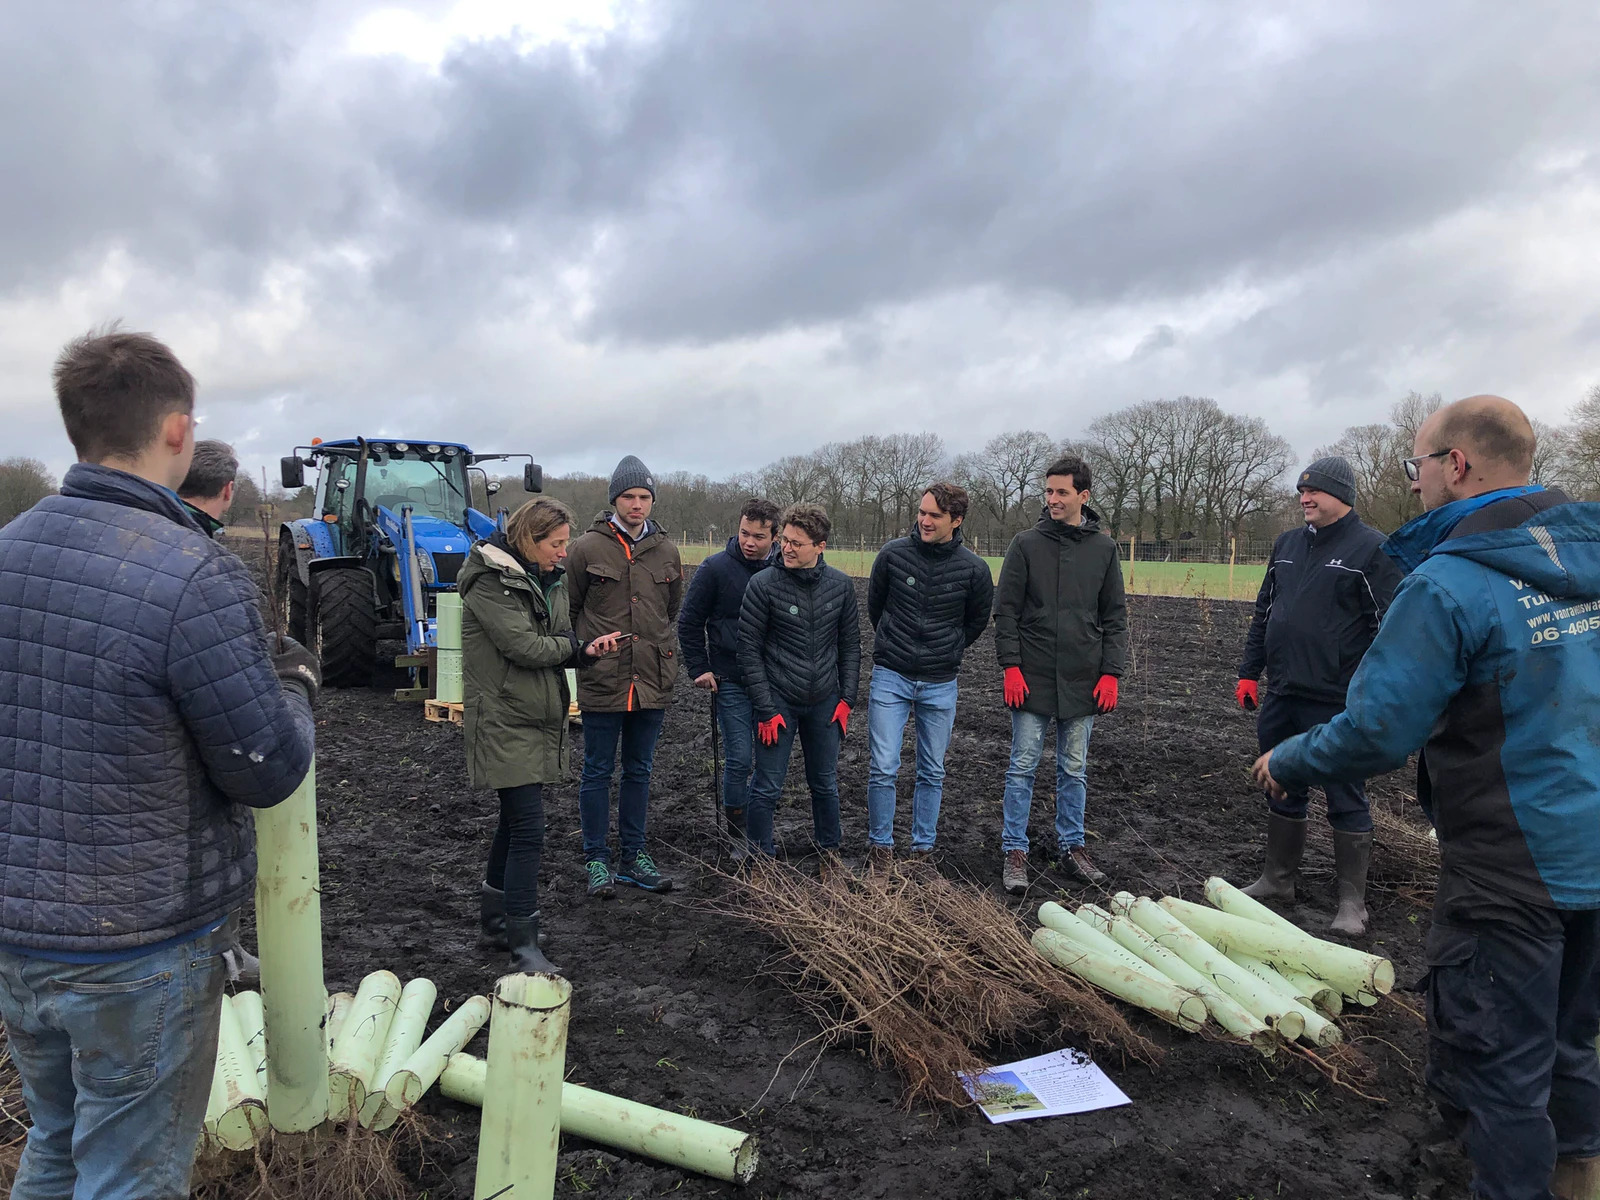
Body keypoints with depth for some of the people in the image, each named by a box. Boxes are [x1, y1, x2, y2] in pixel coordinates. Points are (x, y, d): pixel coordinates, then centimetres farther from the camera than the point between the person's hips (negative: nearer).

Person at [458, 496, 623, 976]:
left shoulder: (548, 579, 12)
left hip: (539, 719, 9)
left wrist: (586, 650, -8)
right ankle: (523, 945, -5)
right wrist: (571, 643, -6)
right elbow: (523, 646, -22)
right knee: (528, 829, -12)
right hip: (505, 723, -9)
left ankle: (494, 913, 34)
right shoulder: (490, 581, -14)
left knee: (516, 819, 18)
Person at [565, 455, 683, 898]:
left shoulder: (666, 550, 7)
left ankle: (633, 855, 25)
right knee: (598, 770, 6)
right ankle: (596, 860, 19)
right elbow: (568, 609, 3)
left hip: (653, 680, 4)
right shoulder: (588, 548, -5)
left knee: (639, 770, 14)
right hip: (602, 680, -4)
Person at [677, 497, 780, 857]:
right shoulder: (716, 568, -8)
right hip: (731, 682, -3)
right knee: (739, 759, -4)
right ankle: (738, 833, 13)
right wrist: (699, 668, -5)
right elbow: (689, 622, -1)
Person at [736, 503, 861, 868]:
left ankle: (829, 852, 33)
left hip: (825, 702, 3)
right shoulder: (763, 584, -11)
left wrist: (847, 698, 1)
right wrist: (766, 710, -11)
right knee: (767, 788, 1)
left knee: (826, 784, 15)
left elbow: (850, 645, 7)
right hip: (778, 701, -3)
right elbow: (749, 650, -9)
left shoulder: (841, 585, -1)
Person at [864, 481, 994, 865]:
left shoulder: (974, 569, -7)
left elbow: (977, 621, 11)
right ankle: (880, 844, 15)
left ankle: (923, 847, 26)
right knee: (884, 769, -3)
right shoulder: (892, 554, -7)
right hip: (890, 677, -1)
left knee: (932, 773, 11)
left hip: (940, 685, 1)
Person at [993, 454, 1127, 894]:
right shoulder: (1026, 544, -1)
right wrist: (1011, 666, -9)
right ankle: (1015, 851, 12)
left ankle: (1071, 846, 25)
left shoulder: (1104, 549, 5)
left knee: (1074, 770, 12)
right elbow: (1006, 610, -1)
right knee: (1023, 767, 3)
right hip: (1032, 677, -2)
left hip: (1082, 682, 2)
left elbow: (1115, 617, 7)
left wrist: (1110, 673, 0)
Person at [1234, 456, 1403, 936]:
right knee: (1283, 790, 15)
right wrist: (1249, 672, 14)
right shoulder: (1287, 544, 13)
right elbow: (1263, 613, 19)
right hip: (1281, 697, 7)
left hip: (1337, 702, -6)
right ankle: (1278, 879, 29)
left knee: (1346, 801, 4)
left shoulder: (1372, 549, -7)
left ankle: (1352, 901, 14)